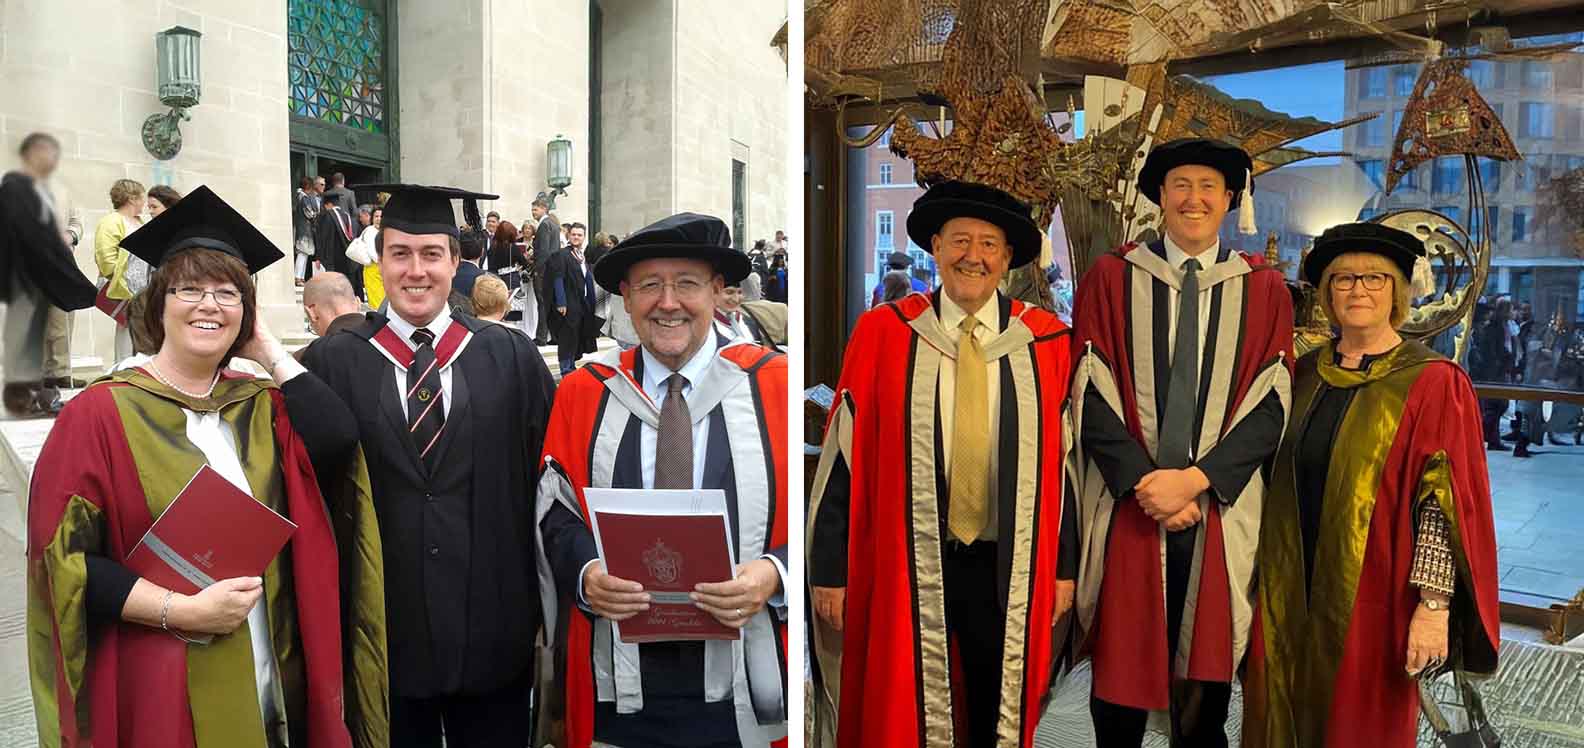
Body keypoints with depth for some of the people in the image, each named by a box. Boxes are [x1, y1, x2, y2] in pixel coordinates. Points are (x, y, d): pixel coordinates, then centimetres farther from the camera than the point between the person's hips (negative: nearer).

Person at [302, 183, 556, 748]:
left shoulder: (512, 358, 0)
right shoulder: (332, 363, -1)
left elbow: (551, 481, 1)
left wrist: (547, 612, 1)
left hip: (493, 632, 1)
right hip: (383, 632, 0)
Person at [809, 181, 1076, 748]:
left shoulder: (1045, 342, 1)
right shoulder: (882, 335, -4)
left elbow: (1063, 460, 6)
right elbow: (843, 459, -3)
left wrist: (1064, 567, 6)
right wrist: (829, 571, -3)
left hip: (1009, 569, 2)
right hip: (905, 568, -1)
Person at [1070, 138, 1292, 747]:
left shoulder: (1265, 289, 8)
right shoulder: (1110, 279, 5)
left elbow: (1271, 404, -1)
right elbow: (1093, 397, -2)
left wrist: (1194, 479, -13)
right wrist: (1144, 483, -12)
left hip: (1222, 513, 1)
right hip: (1127, 510, 0)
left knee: (1204, 697, 8)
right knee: (1120, 681, 5)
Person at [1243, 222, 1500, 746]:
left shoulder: (1433, 384, -9)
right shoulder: (1302, 374, 6)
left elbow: (1444, 505, -13)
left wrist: (1434, 604, -18)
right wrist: (1265, 581, 9)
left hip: (1370, 599, -4)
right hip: (1288, 594, 4)